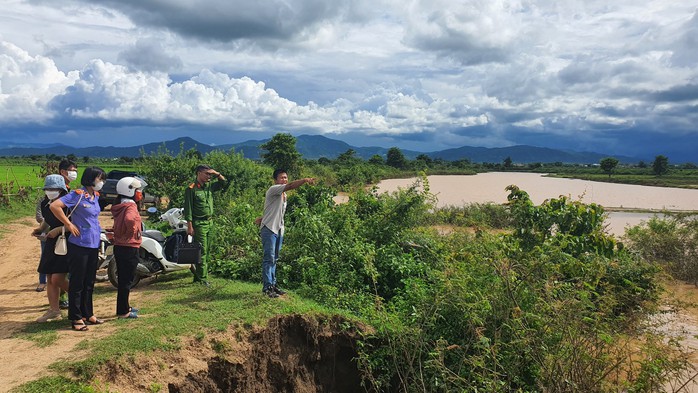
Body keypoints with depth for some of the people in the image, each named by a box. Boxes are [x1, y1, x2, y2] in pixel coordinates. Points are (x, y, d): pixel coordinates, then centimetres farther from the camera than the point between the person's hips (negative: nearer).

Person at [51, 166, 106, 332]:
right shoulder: (78, 194, -13)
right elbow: (54, 206, -22)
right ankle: (76, 318, 11)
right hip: (79, 245, -7)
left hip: (94, 245, 7)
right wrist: (69, 224, -17)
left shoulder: (96, 196, 11)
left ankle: (88, 314, 26)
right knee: (77, 283, 2)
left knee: (89, 283, 15)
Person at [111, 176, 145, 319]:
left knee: (123, 279, 18)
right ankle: (123, 312, 7)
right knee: (126, 281, -1)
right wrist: (132, 231, -23)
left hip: (119, 247, 9)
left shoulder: (119, 206, 12)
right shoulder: (130, 207, -18)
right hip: (129, 247, -9)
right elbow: (129, 219, -38)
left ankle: (124, 307, 30)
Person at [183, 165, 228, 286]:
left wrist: (217, 174, 1)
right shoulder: (191, 189, -9)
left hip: (210, 222, 7)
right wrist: (190, 227, -14)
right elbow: (188, 209, -11)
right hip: (199, 224, -7)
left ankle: (198, 276, 21)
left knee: (206, 251, 10)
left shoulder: (209, 186, 10)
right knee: (202, 251, -7)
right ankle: (202, 278, -2)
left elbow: (224, 184, 18)